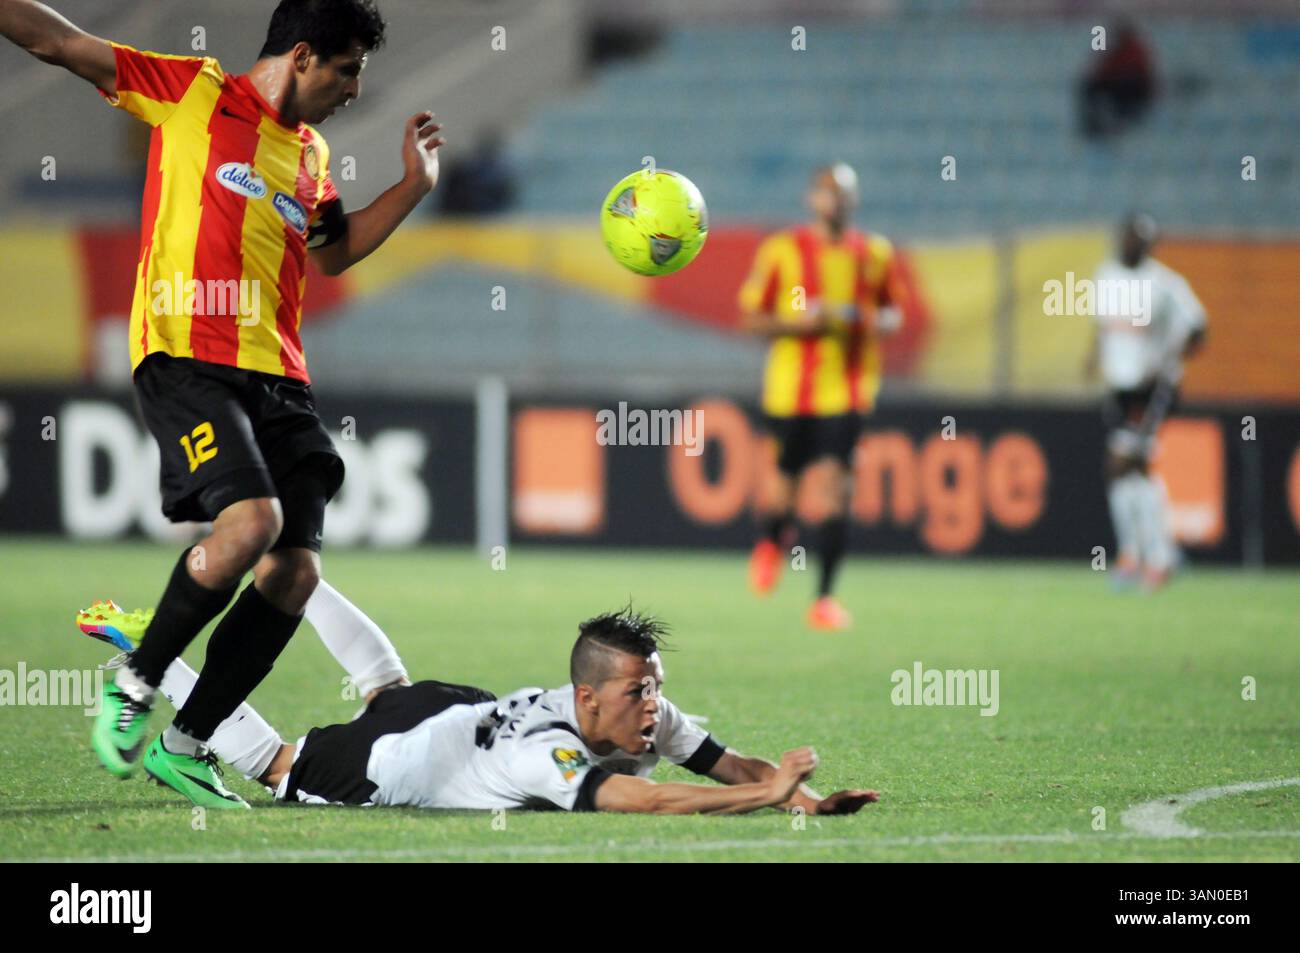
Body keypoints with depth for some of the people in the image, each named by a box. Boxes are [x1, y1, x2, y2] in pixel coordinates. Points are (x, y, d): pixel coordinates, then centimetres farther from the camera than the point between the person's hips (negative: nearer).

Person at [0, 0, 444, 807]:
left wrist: (414, 186, 28)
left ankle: (187, 744, 9)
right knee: (252, 521, -28)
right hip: (187, 357, -7)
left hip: (278, 377, 7)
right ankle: (135, 686, -7)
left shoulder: (312, 154, 21)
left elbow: (333, 251, 38)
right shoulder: (191, 91, 3)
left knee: (296, 571, -4)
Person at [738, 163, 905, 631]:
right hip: (790, 387, -1)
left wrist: (881, 323, -5)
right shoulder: (781, 250, -2)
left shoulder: (875, 253, 5)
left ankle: (825, 599, -9)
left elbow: (893, 308, 19)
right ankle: (772, 541, 44)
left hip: (846, 387, 1)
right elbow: (750, 317, 0)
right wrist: (802, 322, -15)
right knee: (786, 481, 6)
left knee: (836, 483, -12)